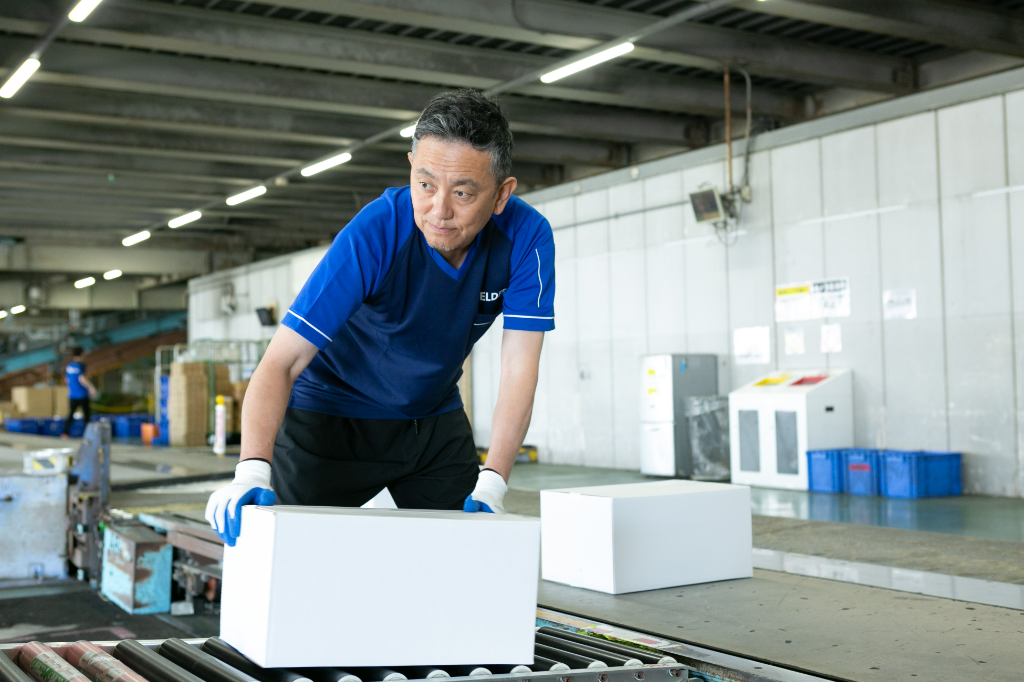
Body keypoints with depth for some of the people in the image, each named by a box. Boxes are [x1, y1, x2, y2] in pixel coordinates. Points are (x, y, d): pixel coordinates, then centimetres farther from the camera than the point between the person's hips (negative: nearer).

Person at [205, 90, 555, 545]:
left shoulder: (527, 238, -21)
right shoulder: (374, 234, -30)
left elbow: (518, 370, -20)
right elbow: (281, 363, -33)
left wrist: (492, 484, -32)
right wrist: (251, 470, -48)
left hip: (436, 418, 4)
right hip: (332, 413, -3)